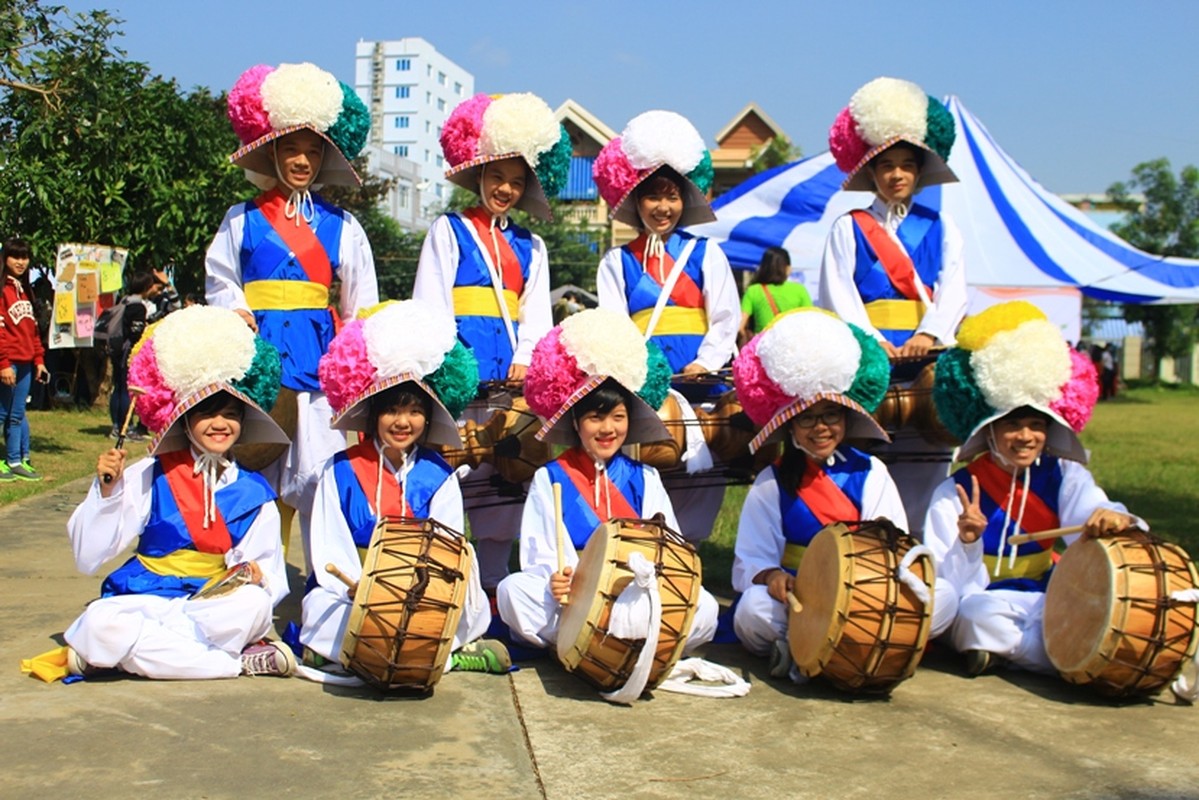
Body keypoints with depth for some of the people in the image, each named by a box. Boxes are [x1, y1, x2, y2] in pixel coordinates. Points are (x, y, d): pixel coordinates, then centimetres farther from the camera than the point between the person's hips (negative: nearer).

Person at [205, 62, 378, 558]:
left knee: (317, 475, -2)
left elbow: (362, 304, 12)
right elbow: (220, 282, 12)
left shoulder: (341, 226, 10)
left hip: (317, 355, 0)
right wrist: (237, 313, -7)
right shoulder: (242, 220, 10)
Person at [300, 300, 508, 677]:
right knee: (321, 611, -34)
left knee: (470, 606, -29)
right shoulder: (340, 471, 6)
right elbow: (328, 548, -2)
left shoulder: (438, 476, 7)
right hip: (349, 595, 0)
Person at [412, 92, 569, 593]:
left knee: (504, 486, 5)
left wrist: (526, 360, -5)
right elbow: (430, 306, 0)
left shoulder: (530, 247, 19)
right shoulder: (448, 231, 9)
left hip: (512, 384, 4)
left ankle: (494, 584, 13)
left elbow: (536, 315, 14)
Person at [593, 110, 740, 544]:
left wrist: (705, 364, -9)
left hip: (697, 382, 1)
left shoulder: (705, 254, 14)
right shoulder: (617, 262, 16)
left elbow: (725, 318, 7)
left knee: (701, 471, -4)